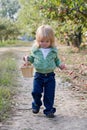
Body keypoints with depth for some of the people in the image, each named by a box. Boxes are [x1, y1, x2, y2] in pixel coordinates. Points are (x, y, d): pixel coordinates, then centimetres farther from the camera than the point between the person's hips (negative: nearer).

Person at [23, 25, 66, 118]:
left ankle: (49, 110, 15)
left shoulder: (53, 51, -2)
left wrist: (60, 65, -7)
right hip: (38, 75, 0)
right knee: (36, 92, 0)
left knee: (49, 94, 1)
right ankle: (36, 105, 28)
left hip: (50, 76, 0)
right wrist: (27, 58, -8)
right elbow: (32, 58, 13)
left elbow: (56, 60, 13)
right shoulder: (35, 50, -2)